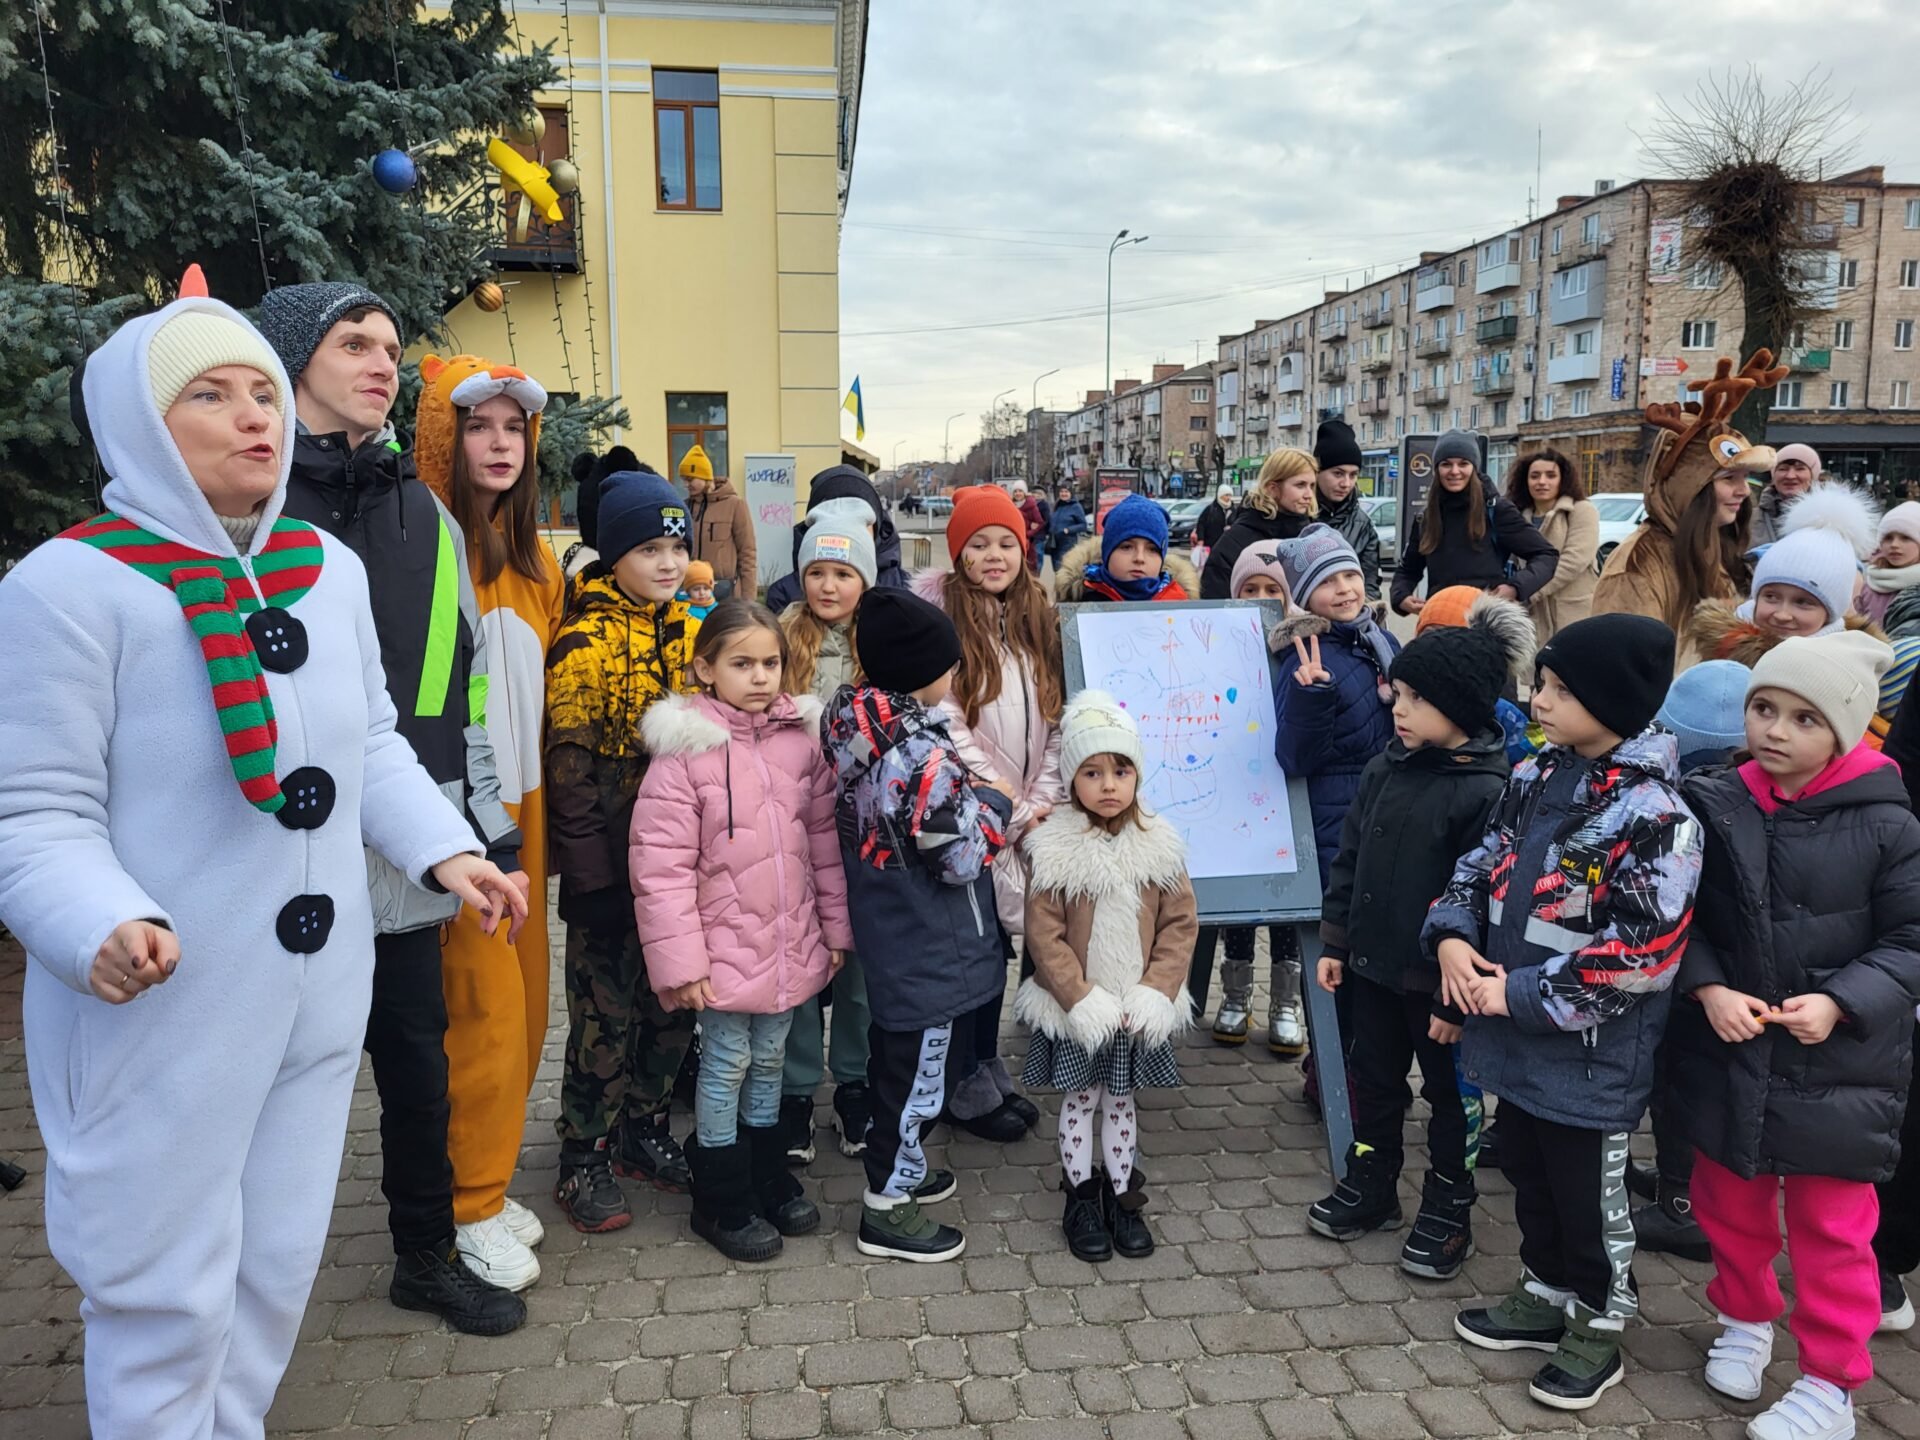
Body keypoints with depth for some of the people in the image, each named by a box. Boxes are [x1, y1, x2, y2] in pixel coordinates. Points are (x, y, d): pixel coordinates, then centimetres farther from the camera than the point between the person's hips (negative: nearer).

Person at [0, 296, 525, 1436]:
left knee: (278, 1267, 21)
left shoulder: (331, 569, 4)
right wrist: (102, 928, -31)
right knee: (169, 1292, 9)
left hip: (320, 990, 6)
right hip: (162, 1011, -6)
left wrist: (444, 851, -1)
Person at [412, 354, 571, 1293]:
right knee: (486, 1005, -3)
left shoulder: (537, 565, 13)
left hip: (521, 808, 7)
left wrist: (534, 805, 15)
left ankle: (484, 1183, 29)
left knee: (523, 1002, 12)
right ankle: (470, 1212, 15)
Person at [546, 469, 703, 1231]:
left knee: (675, 1003, 15)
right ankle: (583, 1161, 20)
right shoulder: (585, 644, -12)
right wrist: (591, 876, -15)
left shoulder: (693, 632, 8)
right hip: (614, 869, -6)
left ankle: (645, 1130, 34)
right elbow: (571, 772, -13)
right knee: (605, 1014, 4)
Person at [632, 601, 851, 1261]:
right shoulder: (684, 749, -14)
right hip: (725, 946, -4)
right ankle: (721, 1202, 25)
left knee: (770, 1060, 19)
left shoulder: (800, 738, 1)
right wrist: (679, 959, -16)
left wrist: (835, 927, 8)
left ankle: (768, 1180, 37)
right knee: (726, 1066, 7)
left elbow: (825, 840, 7)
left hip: (790, 944, 5)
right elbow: (661, 865, -15)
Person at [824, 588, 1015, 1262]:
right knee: (920, 1067, 7)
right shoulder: (924, 753, -28)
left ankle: (897, 1163, 43)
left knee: (893, 1049, 24)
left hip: (883, 931, 9)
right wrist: (995, 807, -6)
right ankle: (889, 1207, 21)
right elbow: (961, 856, -22)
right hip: (929, 947, -9)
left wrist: (966, 795, 3)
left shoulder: (856, 730, -2)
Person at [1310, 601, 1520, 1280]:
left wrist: (1458, 995, -17)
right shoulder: (1385, 767, 1)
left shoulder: (1484, 791, -19)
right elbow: (1349, 859, 8)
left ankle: (1448, 1210, 30)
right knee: (1374, 1079, 20)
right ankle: (1370, 1185, 38)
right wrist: (1336, 942, 8)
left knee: (1450, 1095, 13)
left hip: (1439, 976, -6)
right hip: (1373, 964, 6)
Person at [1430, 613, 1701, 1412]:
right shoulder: (1534, 778, 3)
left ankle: (1599, 1325, 32)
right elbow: (1483, 863, 12)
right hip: (1520, 1034, 7)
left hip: (1591, 1050, -7)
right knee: (1527, 1170, 22)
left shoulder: (1652, 814, -21)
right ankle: (1545, 1294, 42)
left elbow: (1640, 955, -23)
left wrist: (1521, 994, -20)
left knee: (1589, 1191, 11)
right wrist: (1452, 935, -7)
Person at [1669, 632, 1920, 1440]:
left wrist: (1839, 1002, -19)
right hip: (1728, 1054, 3)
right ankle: (1745, 1321, 44)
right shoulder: (1712, 807, -6)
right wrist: (1708, 988, -13)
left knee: (1831, 1227, 10)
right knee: (1729, 1202, 19)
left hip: (1839, 1064, -2)